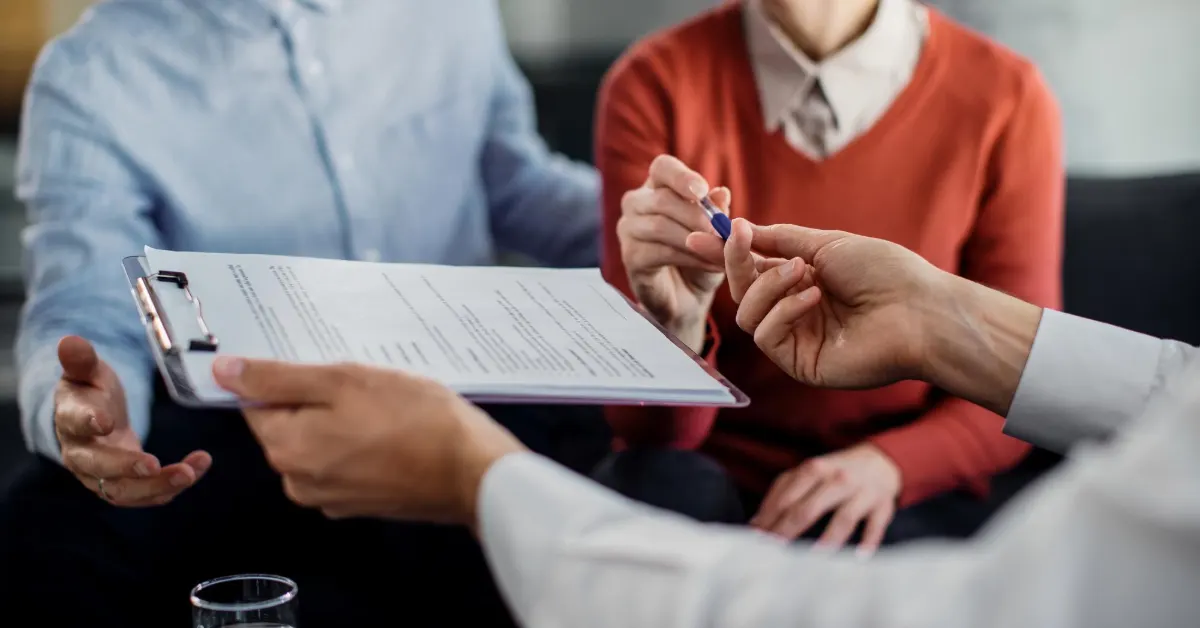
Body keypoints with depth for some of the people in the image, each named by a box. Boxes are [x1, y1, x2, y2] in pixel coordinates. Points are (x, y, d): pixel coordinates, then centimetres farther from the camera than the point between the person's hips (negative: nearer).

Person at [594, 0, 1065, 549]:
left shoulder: (1004, 99, -9)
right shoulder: (654, 87, -9)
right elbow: (654, 429, -10)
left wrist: (887, 464, -22)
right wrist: (676, 323, -32)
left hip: (910, 493, 0)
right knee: (659, 482, -32)